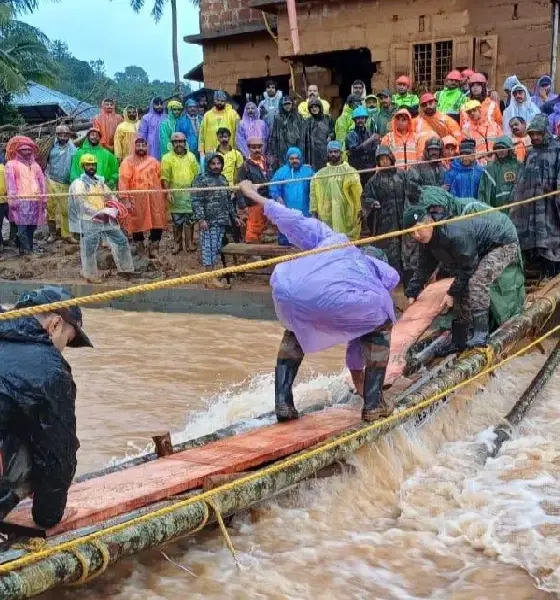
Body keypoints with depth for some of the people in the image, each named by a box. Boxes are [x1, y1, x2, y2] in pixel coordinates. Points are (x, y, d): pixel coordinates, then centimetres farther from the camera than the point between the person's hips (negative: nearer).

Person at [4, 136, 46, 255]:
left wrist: (44, 198, 11)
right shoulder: (11, 164, 4)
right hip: (21, 200, -5)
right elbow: (10, 183, -4)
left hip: (35, 200, 5)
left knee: (32, 226, 4)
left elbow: (42, 181, 18)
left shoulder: (35, 165, 20)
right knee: (22, 226, -11)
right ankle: (27, 250, -10)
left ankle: (26, 248, 12)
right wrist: (12, 200, -12)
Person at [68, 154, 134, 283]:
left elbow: (111, 197, 15)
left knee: (121, 241, 6)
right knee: (89, 249, -1)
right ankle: (90, 275, 11)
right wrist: (98, 213, -19)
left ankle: (124, 269, 16)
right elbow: (82, 204, -15)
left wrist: (114, 210, -5)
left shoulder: (100, 181, 16)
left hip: (106, 220, 6)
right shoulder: (78, 184, -5)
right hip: (89, 222, -6)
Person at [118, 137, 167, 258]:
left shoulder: (153, 161, 12)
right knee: (137, 224, 4)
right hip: (136, 199, -3)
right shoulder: (128, 162, -2)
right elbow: (123, 181, -10)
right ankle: (140, 250, 19)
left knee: (157, 224, -1)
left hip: (154, 199, 3)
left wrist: (164, 198, 11)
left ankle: (153, 248, 13)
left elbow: (161, 179, 15)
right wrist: (126, 200, -17)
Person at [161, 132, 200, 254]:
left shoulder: (191, 156, 9)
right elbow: (165, 177, -5)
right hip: (175, 194, -2)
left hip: (190, 193, 2)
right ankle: (178, 244, 15)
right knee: (177, 221, 5)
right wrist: (168, 192, -13)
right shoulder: (167, 158, -1)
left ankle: (190, 244, 12)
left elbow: (197, 174, 10)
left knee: (189, 220, 4)